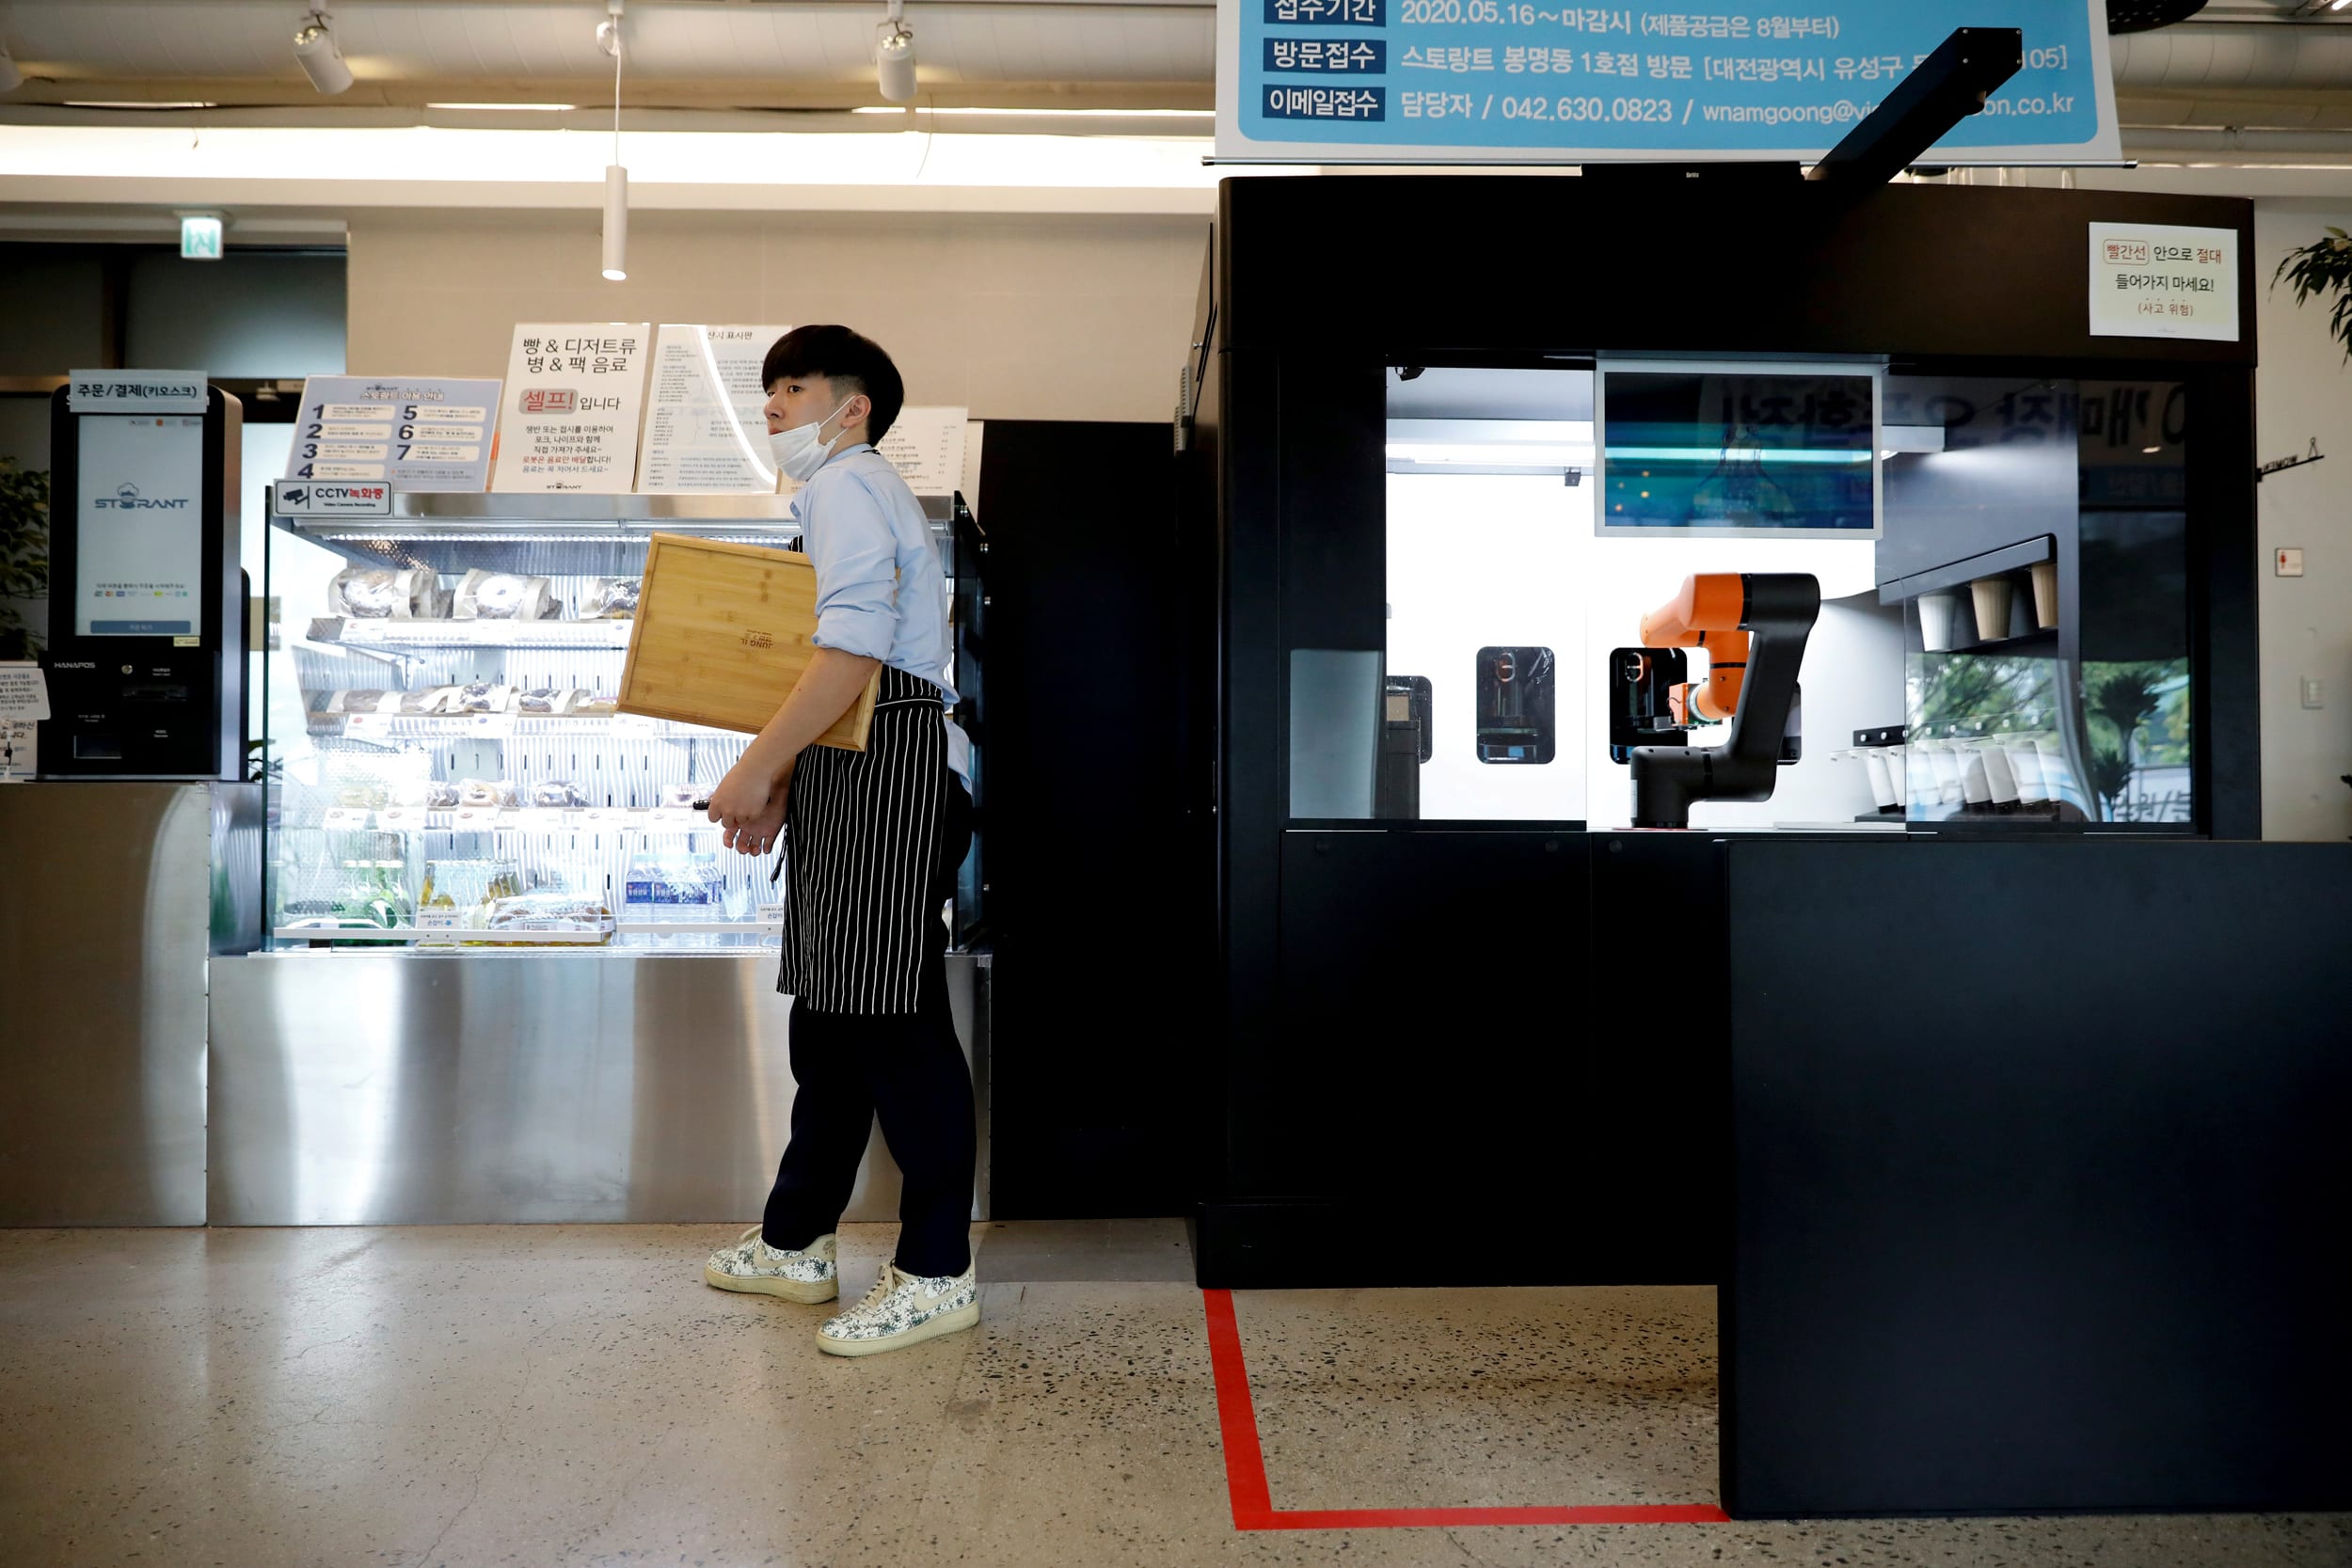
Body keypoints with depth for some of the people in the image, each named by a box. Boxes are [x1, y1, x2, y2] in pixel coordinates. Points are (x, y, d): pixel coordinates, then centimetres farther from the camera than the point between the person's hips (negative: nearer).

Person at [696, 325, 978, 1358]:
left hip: (891, 776, -11)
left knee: (893, 1023, -9)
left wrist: (758, 765, -18)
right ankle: (794, 1245, 27)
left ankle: (938, 1274, -1)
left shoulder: (846, 483, -6)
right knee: (832, 1018, 15)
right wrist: (782, 784, 20)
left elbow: (854, 647, -21)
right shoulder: (843, 491, 27)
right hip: (854, 776, 11)